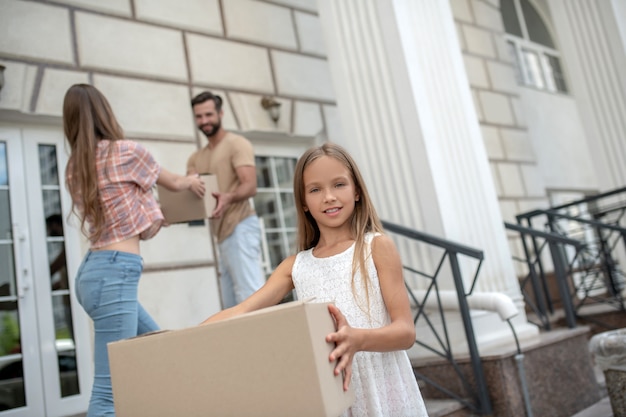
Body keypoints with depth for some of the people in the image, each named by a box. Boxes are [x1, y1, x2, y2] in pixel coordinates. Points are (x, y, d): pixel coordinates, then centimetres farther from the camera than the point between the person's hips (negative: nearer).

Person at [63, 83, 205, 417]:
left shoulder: (75, 167, 13)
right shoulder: (125, 151, -7)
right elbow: (174, 183, 11)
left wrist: (151, 215, 38)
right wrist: (192, 181, 33)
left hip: (93, 269, 9)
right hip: (115, 272, -9)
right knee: (109, 389, -9)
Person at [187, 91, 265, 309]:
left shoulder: (237, 144, -3)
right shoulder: (196, 158, 20)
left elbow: (250, 186, -15)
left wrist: (228, 198, -36)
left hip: (240, 226, -8)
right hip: (223, 232, 8)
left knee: (251, 296, -13)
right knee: (231, 304, 8)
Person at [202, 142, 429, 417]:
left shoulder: (376, 246, -6)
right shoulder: (296, 265, 4)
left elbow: (406, 331, -11)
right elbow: (242, 311, -4)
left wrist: (358, 339, -30)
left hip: (383, 395, -2)